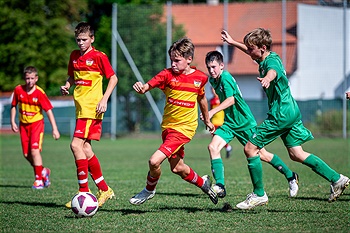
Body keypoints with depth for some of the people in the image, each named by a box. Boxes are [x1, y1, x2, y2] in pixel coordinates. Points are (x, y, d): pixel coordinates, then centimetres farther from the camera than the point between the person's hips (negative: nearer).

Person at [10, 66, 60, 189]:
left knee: (34, 150, -18)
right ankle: (43, 171, 29)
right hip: (23, 124, 4)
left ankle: (39, 179, -9)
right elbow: (14, 106, 8)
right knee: (27, 154, 4)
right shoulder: (18, 90, -6)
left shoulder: (39, 93, -16)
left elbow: (48, 110, -14)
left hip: (36, 123, -4)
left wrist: (54, 128, -16)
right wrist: (13, 122, 1)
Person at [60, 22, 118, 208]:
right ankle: (104, 189, 17)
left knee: (76, 145, -16)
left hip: (91, 107, -8)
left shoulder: (98, 57, -7)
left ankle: (84, 192, -11)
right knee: (85, 148, 8)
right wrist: (67, 85, 5)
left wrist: (104, 100, -13)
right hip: (81, 107, 8)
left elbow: (113, 78, -4)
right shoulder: (74, 56, 13)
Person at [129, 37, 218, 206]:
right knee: (177, 168, 18)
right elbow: (147, 86, -20)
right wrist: (140, 88, -44)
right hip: (167, 127, 4)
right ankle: (203, 182, 45)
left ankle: (149, 190, 10)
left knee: (154, 161, -18)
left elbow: (201, 98, 16)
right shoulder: (167, 74, -6)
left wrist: (207, 120, 27)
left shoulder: (200, 78, -4)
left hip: (184, 128, -4)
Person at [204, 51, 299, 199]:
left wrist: (212, 112, -38)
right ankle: (220, 186, -16)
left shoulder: (225, 77, -20)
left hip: (245, 122, -7)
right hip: (229, 123, 7)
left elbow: (231, 99, -32)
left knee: (261, 155, 3)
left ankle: (291, 177, 23)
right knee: (213, 147, -15)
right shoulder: (213, 80, 6)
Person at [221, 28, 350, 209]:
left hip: (281, 114, -10)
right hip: (291, 112, 10)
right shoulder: (265, 58, 10)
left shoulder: (272, 61, -18)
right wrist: (232, 42, 42)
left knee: (250, 148, -6)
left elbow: (273, 71, -45)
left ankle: (259, 194, -1)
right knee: (296, 154, 12)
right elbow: (249, 51, 34)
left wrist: (267, 79, -67)